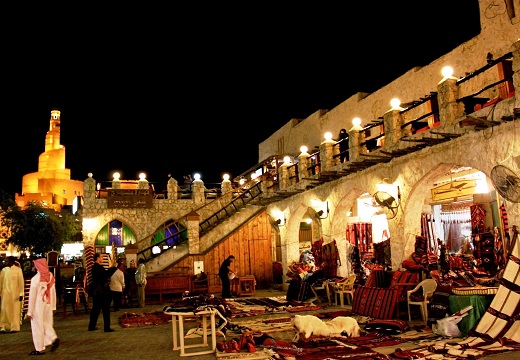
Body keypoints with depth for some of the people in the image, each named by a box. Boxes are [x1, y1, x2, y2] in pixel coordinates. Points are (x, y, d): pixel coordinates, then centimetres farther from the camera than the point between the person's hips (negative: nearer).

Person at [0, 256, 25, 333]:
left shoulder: (18, 270, -4)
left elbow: (21, 282, -4)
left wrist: (21, 294, -7)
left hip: (15, 293, -2)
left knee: (15, 310, 2)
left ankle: (14, 327, 9)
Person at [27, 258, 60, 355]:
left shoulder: (35, 278, -17)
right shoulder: (51, 277, 0)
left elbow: (32, 296, -13)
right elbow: (53, 293, 6)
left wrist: (29, 311, -5)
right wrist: (53, 306, 14)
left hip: (38, 306, -5)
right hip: (48, 305, 5)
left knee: (37, 326, 8)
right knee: (47, 324, 19)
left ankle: (40, 349, 16)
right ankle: (54, 339, -1)